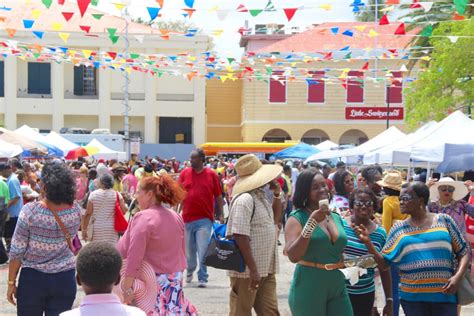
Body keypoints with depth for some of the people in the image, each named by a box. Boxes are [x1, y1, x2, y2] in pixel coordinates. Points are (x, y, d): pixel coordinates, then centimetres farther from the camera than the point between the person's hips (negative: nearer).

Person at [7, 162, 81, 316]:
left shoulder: (30, 211, -18)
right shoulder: (76, 211, -8)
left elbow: (17, 251, -11)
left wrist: (11, 282, 1)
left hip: (32, 278, -2)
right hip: (65, 279, 3)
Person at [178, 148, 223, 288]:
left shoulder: (211, 174, 0)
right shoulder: (184, 173, 3)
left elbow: (218, 197, 4)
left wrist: (221, 214, 4)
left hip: (204, 219, -2)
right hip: (187, 218, 3)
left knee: (203, 250, -5)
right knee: (189, 249, 15)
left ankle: (202, 278, 3)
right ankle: (190, 271, 39)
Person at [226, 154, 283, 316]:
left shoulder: (261, 196, 10)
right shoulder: (245, 199, -18)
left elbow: (274, 218, 27)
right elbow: (240, 236, -23)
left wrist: (277, 194, 10)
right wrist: (253, 270, -24)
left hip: (266, 269, 9)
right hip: (248, 270, -9)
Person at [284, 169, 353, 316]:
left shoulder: (336, 218, 9)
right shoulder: (297, 218, -8)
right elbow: (293, 256, -20)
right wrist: (312, 223, -23)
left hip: (338, 287, 5)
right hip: (308, 289, -5)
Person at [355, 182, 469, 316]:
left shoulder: (443, 220, 3)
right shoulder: (399, 228, 5)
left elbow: (463, 253, 6)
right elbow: (383, 264, 4)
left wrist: (457, 277, -10)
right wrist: (368, 242, -10)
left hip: (444, 295, -1)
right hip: (412, 297, 1)